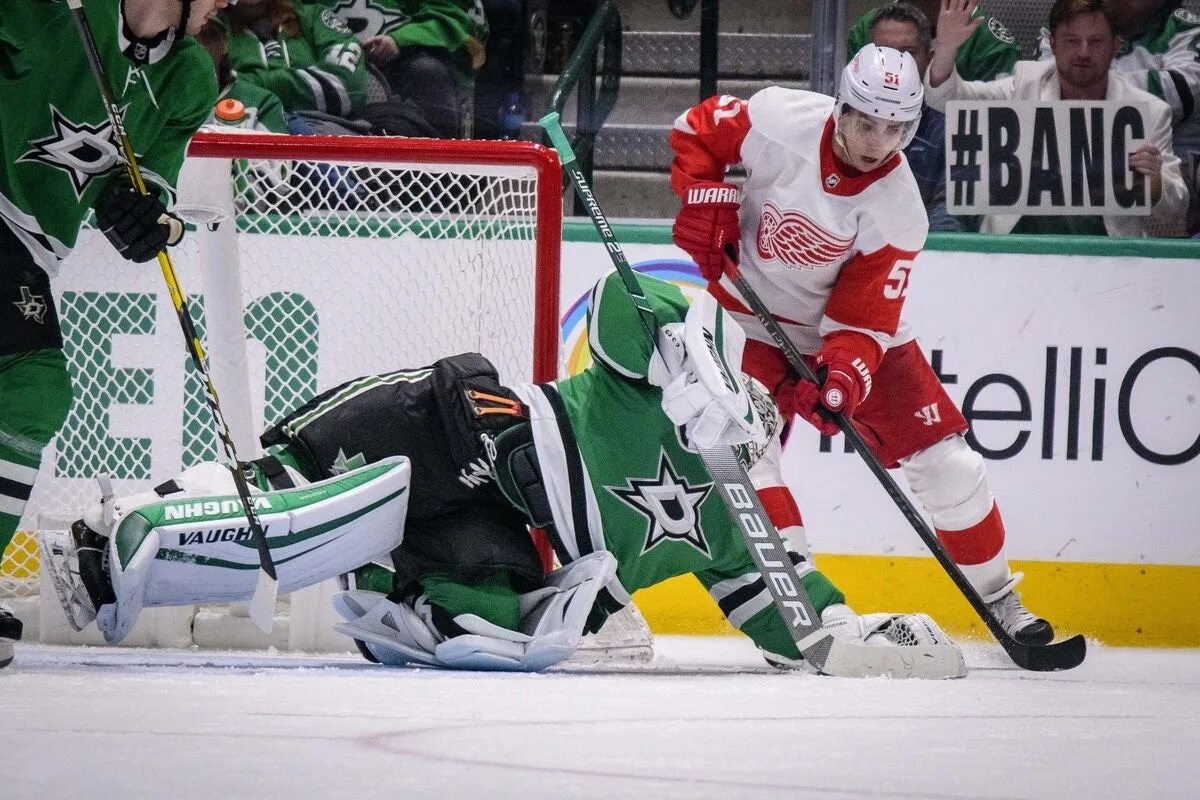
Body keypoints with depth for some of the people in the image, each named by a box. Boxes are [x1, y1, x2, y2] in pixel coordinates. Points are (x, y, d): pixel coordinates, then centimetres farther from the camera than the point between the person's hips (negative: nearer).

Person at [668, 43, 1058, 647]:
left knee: (941, 457, -3)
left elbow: (861, 318, -21)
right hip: (756, 314, 0)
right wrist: (706, 197, -21)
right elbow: (697, 130, -6)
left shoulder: (898, 211, -21)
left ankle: (1000, 602, 13)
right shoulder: (781, 121, -24)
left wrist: (843, 373, -40)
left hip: (852, 324, 1)